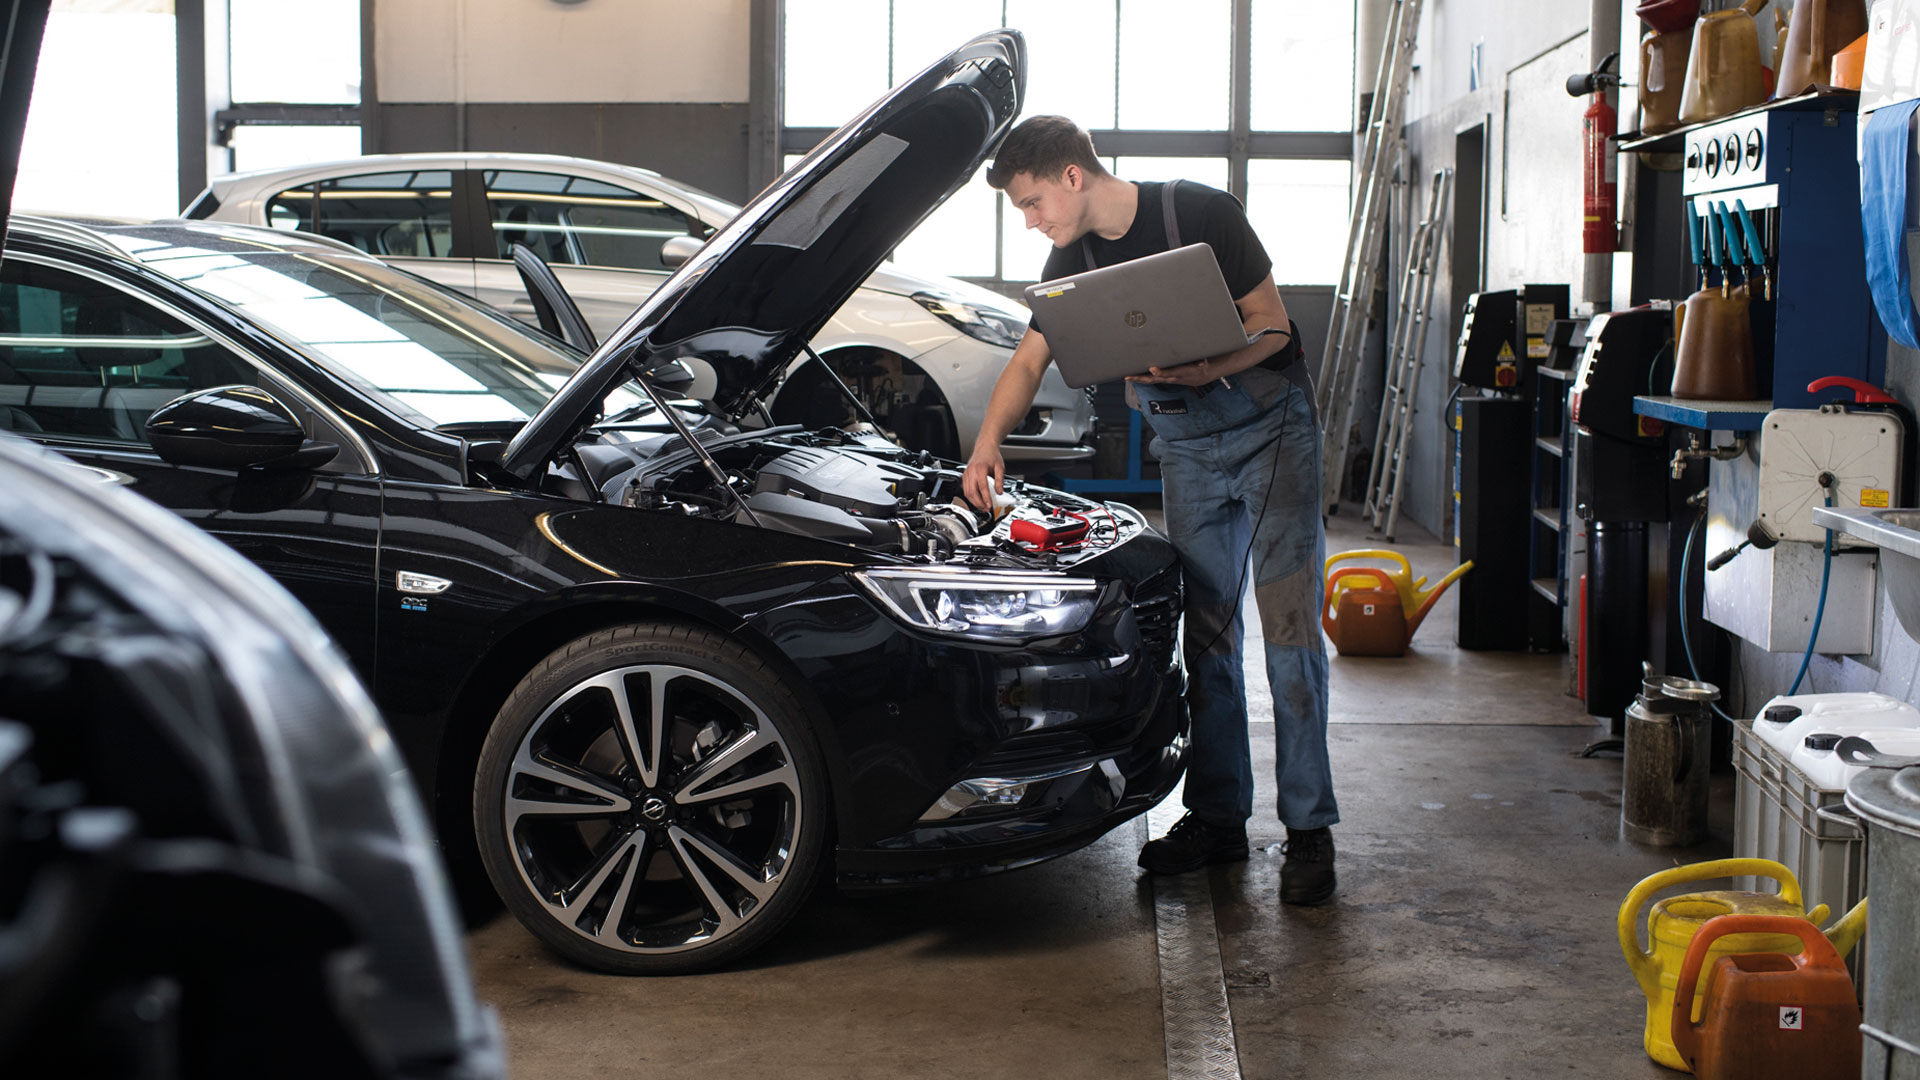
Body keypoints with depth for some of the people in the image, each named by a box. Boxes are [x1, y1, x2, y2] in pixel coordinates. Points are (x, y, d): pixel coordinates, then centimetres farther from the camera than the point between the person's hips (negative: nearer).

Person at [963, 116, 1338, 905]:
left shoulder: (1199, 215, -16)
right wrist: (988, 443, -4)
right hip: (1186, 447, 6)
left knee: (1289, 625, -10)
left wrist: (1202, 372, -31)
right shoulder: (1074, 261, 2)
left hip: (1269, 423, -6)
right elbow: (1029, 361, 11)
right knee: (1205, 632, 5)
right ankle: (1218, 817, 13)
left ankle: (1309, 829, -6)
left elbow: (1272, 324, -14)